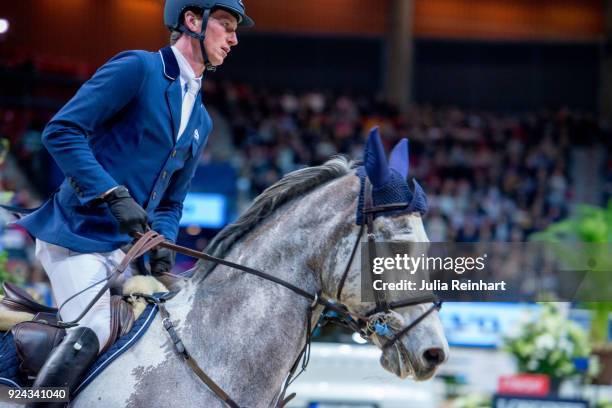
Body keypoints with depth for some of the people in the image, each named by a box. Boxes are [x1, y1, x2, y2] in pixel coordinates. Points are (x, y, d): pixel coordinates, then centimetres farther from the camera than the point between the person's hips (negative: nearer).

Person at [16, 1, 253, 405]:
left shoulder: (201, 121, 18)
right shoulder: (138, 68, -7)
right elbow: (61, 131, -15)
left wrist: (163, 244, 1)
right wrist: (115, 195, -23)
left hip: (126, 249, 8)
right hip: (77, 234, -8)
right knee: (97, 332, -25)